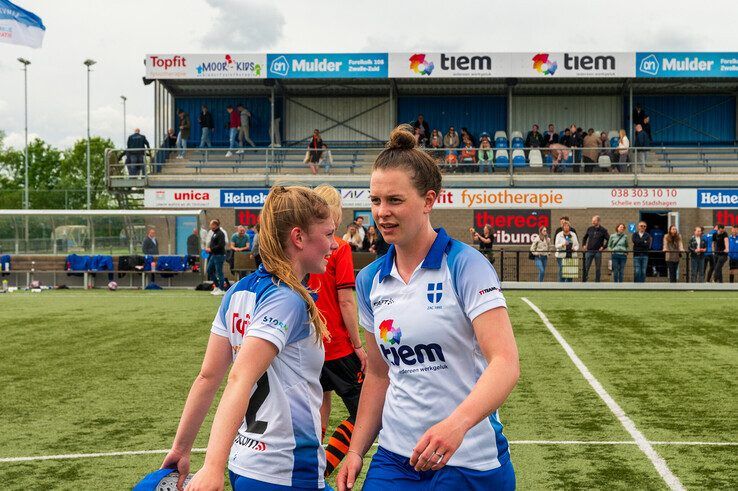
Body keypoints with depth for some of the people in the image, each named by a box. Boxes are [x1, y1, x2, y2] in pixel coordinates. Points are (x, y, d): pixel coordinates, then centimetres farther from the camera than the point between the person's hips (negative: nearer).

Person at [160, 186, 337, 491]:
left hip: (243, 464, 8)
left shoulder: (239, 292, 6)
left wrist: (181, 449, 13)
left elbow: (208, 376, 8)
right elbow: (240, 378, -27)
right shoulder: (286, 300, -17)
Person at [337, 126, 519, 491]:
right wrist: (356, 451, 5)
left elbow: (506, 362, -22)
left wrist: (457, 423, -38)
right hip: (395, 458, 5)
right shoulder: (370, 281, 5)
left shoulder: (466, 265, -12)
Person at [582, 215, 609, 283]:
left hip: (598, 252, -2)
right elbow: (584, 238, 21)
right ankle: (584, 281, 4)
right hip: (589, 251, 2)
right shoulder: (589, 229, 7)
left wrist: (603, 247, -7)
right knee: (585, 267, -2)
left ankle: (597, 282, 12)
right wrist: (584, 245, 9)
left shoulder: (603, 230, -1)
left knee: (598, 268, 5)